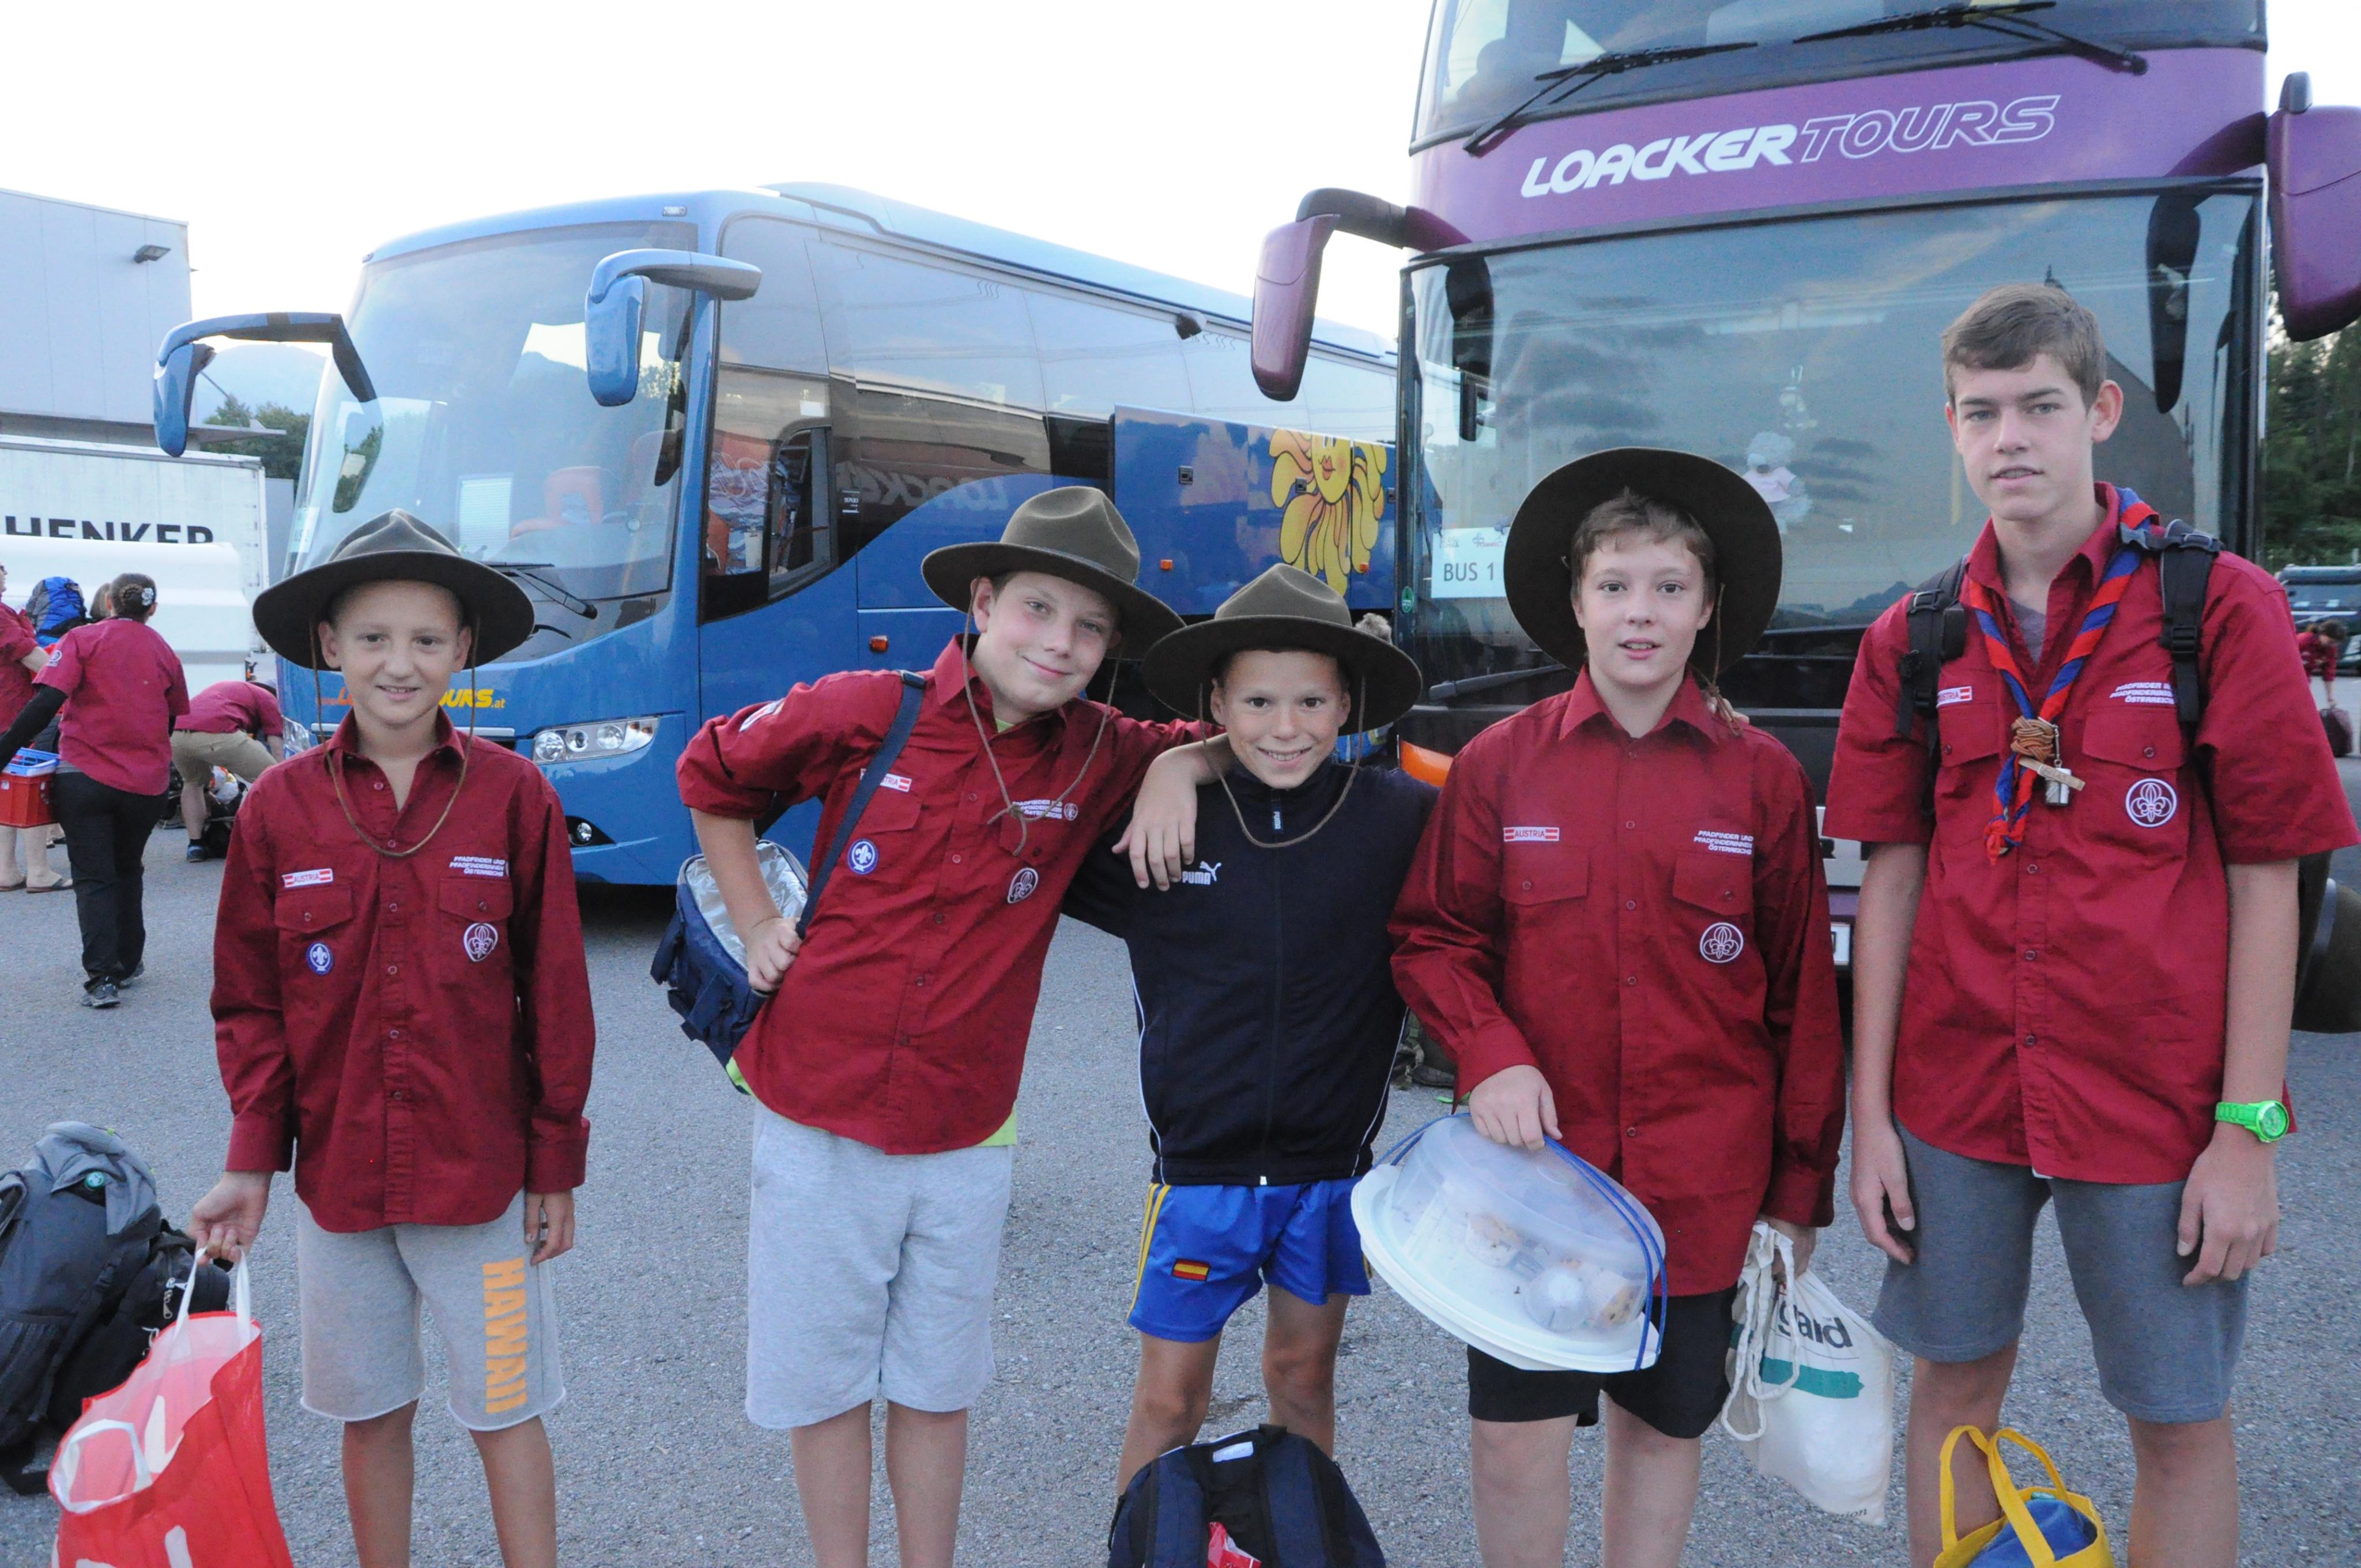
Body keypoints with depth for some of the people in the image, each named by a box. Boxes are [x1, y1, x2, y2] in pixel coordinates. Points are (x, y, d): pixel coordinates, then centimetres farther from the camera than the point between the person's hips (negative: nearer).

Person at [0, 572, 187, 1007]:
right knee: (127, 872, 21)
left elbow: (46, 703, -15)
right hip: (145, 783, 3)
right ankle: (127, 963, 26)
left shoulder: (83, 639, -2)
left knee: (93, 878, 1)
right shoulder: (164, 652, 8)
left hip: (85, 775, -3)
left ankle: (102, 977, -8)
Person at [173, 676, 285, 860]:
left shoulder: (225, 688, 42)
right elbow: (278, 753, 18)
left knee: (192, 783, 36)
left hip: (177, 735, 6)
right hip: (219, 735, -6)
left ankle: (195, 844, 29)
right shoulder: (268, 698, 24)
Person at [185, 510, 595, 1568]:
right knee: (372, 1414, 17)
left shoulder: (513, 795, -8)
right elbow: (250, 1002, 3)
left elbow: (556, 996, -4)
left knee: (505, 1412, 8)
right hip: (336, 1173, 2)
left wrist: (557, 1164, -2)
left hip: (483, 1172, -2)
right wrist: (251, 1159, -4)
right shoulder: (279, 807, -3)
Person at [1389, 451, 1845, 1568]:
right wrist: (1490, 1056, -14)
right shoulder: (1499, 763, -1)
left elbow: (1802, 997, 3)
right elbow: (1430, 939, 4)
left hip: (1700, 1179, 1)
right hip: (1536, 1159, 0)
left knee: (1663, 1427, 14)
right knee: (1515, 1435, 1)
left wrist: (1798, 1191, 5)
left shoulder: (1764, 777, 0)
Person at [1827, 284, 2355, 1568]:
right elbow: (1890, 880, 4)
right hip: (1955, 1091, 3)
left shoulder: (2218, 606, -5)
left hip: (2156, 1099, -2)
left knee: (2178, 1416, 10)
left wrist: (2250, 1129, -9)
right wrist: (1870, 1114, 1)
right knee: (1956, 1378, 14)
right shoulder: (1911, 641, 4)